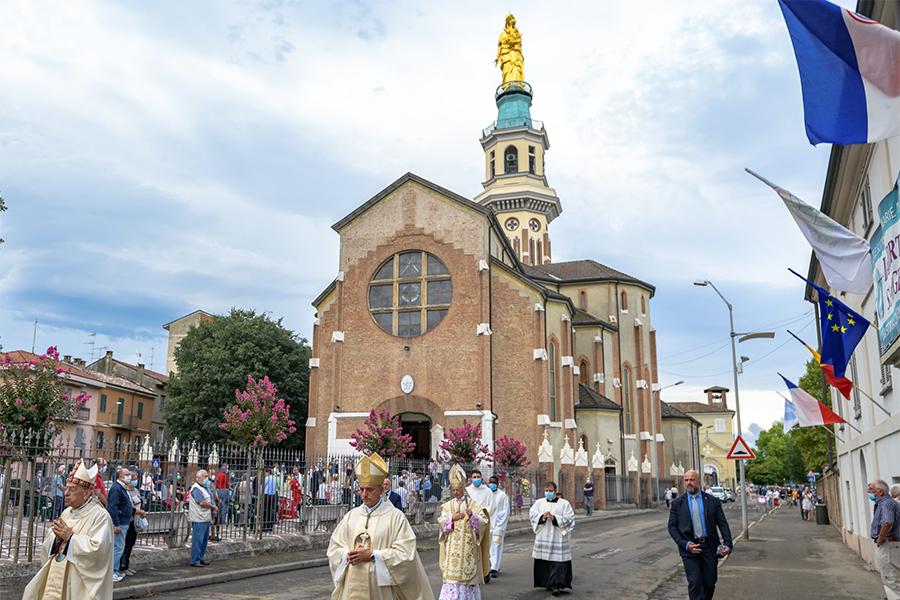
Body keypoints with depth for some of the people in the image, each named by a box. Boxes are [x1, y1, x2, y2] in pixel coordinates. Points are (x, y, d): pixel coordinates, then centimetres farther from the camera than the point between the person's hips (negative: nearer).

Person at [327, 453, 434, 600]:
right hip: (352, 584, 3)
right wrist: (347, 554, -11)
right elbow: (334, 548, 10)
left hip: (379, 587, -3)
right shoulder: (351, 515, 7)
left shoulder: (395, 516, -5)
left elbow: (405, 553, -12)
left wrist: (372, 555, -16)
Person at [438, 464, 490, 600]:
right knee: (451, 576, -4)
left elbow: (484, 522, -8)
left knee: (469, 575, 3)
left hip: (469, 548, -2)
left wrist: (472, 516, -23)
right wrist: (452, 518, -12)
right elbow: (441, 523, 2)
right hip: (452, 549, 2)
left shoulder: (474, 504, 0)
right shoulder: (447, 506, 8)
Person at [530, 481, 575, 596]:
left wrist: (554, 518, -17)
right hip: (543, 538, 3)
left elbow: (569, 518, -6)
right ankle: (548, 583, 18)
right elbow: (532, 514, 0)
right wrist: (542, 516, -18)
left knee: (558, 561, -9)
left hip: (558, 538, -3)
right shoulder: (539, 502, 11)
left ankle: (556, 585, -10)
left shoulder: (564, 503, 2)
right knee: (544, 562, 4)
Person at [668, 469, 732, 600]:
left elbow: (723, 524, 4)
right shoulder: (677, 503, 4)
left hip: (710, 548, 1)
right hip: (690, 549, -1)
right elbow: (672, 527, 1)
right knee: (695, 584, -9)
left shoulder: (712, 501, 6)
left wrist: (728, 544, -10)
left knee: (709, 584, 8)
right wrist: (685, 544, -12)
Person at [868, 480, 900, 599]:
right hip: (887, 546, 11)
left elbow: (887, 524, -37)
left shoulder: (886, 503, -20)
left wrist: (879, 540, -23)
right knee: (888, 579, 21)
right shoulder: (882, 503, 13)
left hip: (887, 546, -11)